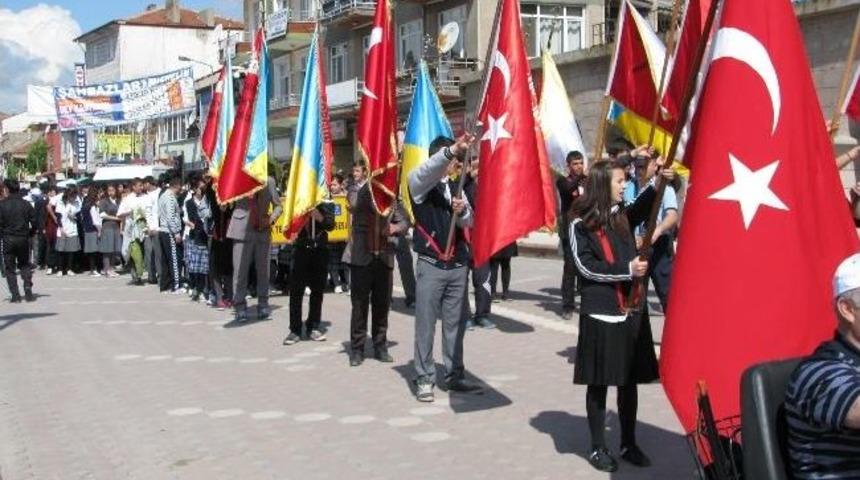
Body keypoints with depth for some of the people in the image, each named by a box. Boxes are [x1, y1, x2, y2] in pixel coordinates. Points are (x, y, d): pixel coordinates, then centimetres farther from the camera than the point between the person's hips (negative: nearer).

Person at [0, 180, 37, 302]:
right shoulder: (26, 204, 0)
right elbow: (34, 222, 0)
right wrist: (30, 234, 14)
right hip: (23, 238, 2)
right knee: (24, 265, 15)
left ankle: (15, 295, 0)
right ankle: (28, 291, 2)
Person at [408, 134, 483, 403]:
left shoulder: (456, 188, 13)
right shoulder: (419, 183, -2)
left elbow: (469, 222, 9)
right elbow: (429, 169, -24)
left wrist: (461, 211, -14)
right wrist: (453, 148, -39)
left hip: (458, 265, 5)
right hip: (431, 264, -5)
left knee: (455, 324, 10)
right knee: (426, 325, -1)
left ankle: (455, 375, 19)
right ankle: (424, 380, 6)